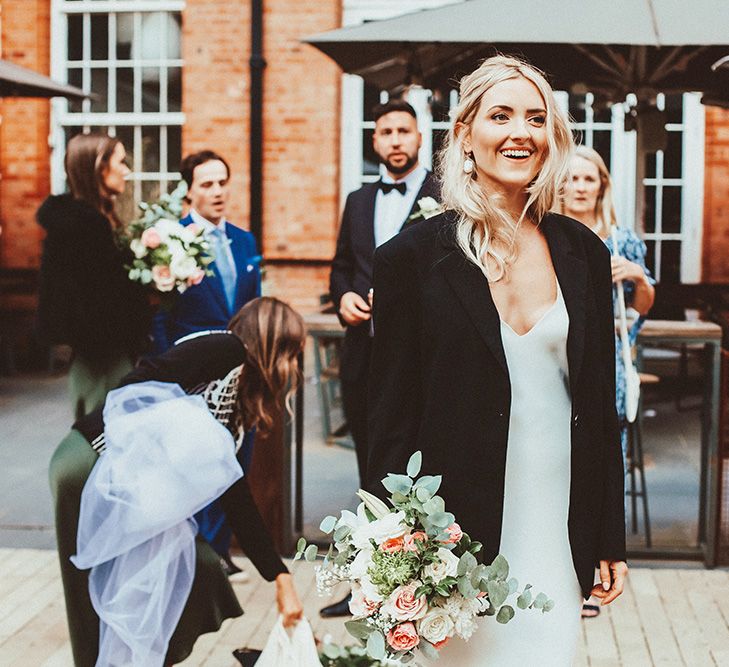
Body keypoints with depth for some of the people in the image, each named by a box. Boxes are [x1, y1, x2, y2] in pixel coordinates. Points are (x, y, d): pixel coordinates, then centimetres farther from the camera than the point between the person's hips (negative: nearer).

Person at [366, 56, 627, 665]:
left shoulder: (584, 254, 6)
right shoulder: (414, 256, -5)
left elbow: (601, 405, 10)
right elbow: (392, 415, -4)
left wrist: (611, 541, 9)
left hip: (562, 519, 3)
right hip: (460, 526, -3)